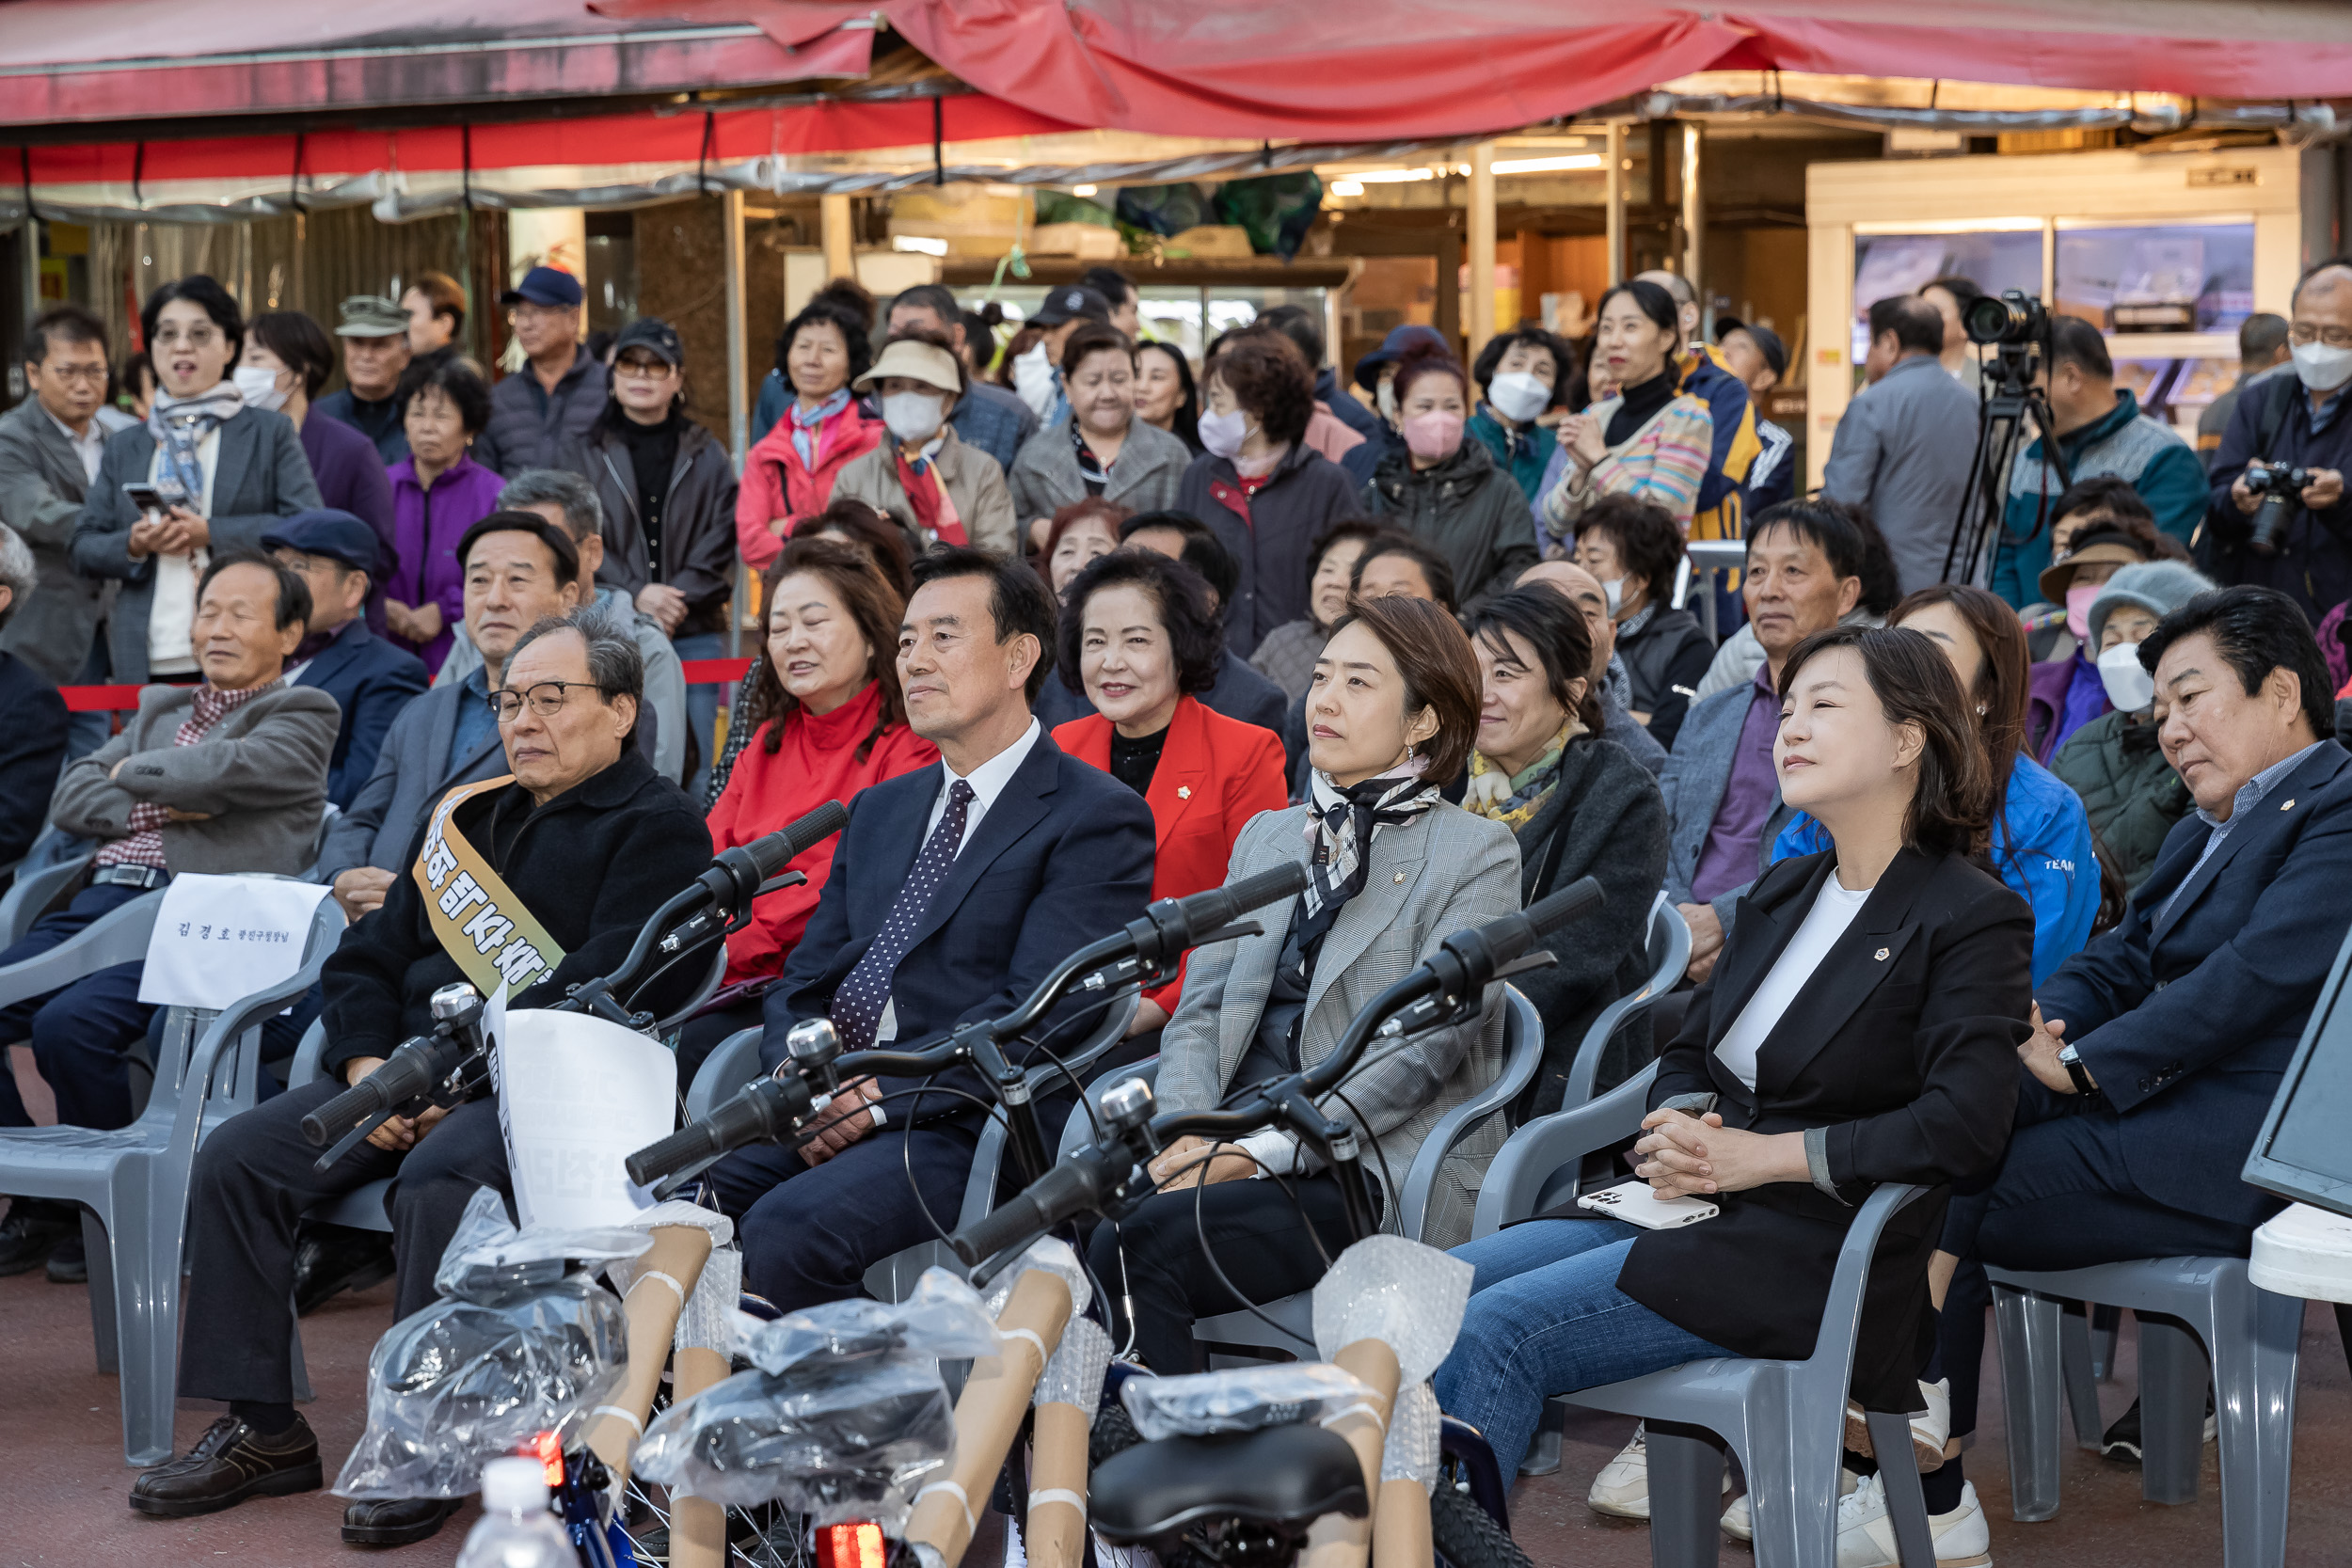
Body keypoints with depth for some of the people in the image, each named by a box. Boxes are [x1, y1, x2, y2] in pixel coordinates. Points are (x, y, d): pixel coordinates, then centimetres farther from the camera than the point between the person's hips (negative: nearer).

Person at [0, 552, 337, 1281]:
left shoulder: (302, 716, 8)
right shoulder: (159, 707, 30)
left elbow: (218, 772, -10)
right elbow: (70, 796, 19)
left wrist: (133, 771, 8)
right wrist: (148, 811, 0)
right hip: (99, 902, 7)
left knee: (70, 1025, -31)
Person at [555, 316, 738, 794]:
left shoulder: (707, 456, 13)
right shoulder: (583, 454, 10)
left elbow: (722, 545, 4)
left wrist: (677, 599, -11)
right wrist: (634, 595, -13)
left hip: (693, 635, 1)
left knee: (693, 772, -2)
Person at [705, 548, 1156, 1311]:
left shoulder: (1098, 817, -1)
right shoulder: (879, 810, 24)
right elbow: (806, 981, 20)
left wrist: (883, 1096, -18)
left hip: (963, 1127, -6)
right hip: (826, 1121, 7)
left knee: (787, 1226, -32)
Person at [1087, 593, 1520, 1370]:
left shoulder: (1477, 855, 2)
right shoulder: (1267, 837, 23)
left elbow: (1425, 1050, -9)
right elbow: (1201, 1007, 16)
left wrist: (1263, 1151, -18)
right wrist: (1186, 1134, -6)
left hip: (1382, 1175, -5)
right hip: (1243, 1153, 5)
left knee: (1140, 1247, -29)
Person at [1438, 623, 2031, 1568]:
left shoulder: (1971, 918, -7)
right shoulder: (1785, 894, 19)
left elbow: (1964, 1128, -19)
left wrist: (1758, 1155, -18)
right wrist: (1678, 1133, -3)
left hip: (1812, 1252, -8)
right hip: (1692, 1208, 8)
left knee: (1493, 1332, -24)